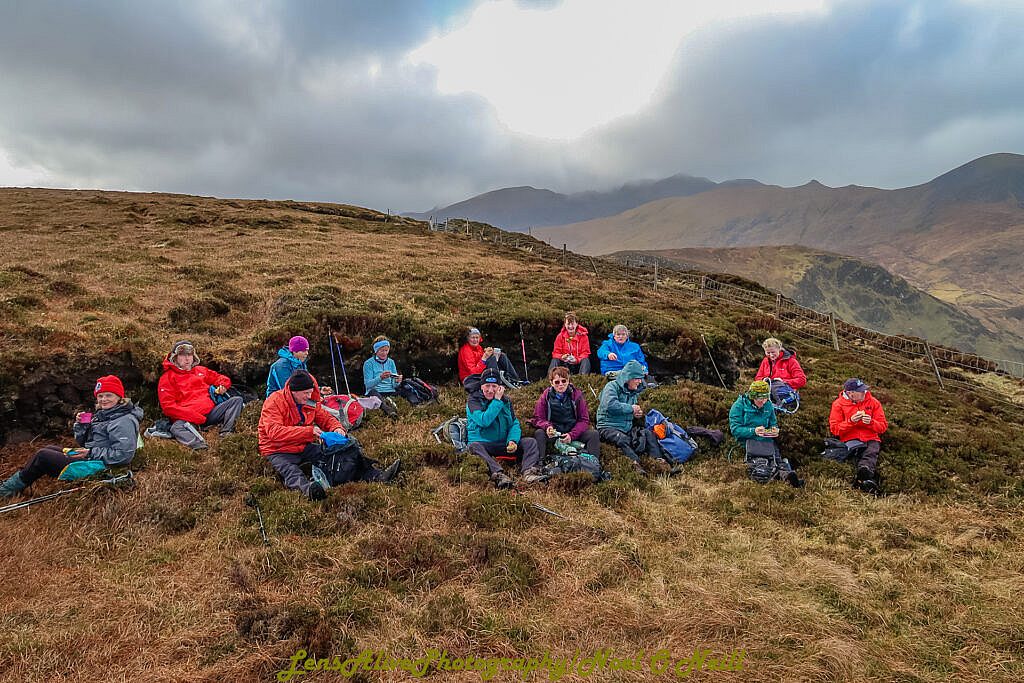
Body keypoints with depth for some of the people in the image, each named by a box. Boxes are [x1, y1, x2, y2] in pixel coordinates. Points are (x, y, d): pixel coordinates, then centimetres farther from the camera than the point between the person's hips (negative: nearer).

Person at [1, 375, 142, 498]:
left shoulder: (124, 420, -19)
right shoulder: (103, 414, 11)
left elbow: (123, 454, -27)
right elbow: (83, 442, 16)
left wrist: (91, 453, -21)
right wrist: (81, 424, -2)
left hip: (96, 466, -9)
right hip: (89, 457, 9)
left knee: (42, 455, -2)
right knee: (48, 449, 13)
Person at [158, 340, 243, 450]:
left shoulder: (201, 370, 25)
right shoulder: (167, 378, 10)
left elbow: (222, 379, 35)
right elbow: (168, 407, -3)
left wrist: (222, 386, 6)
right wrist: (195, 417, -15)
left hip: (210, 412, 5)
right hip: (188, 418, -5)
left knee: (237, 400, -11)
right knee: (176, 427, -36)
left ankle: (225, 434, -31)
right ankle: (201, 447, -64)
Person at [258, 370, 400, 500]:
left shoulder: (310, 402, 3)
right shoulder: (274, 402, -16)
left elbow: (326, 418, 15)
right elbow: (274, 431, -29)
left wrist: (337, 428, -11)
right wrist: (308, 431, -37)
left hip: (304, 447, 6)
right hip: (278, 451, -6)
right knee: (290, 471, -39)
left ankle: (376, 476, -20)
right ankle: (307, 489, -73)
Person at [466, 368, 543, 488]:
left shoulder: (505, 400, 13)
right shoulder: (473, 400, -1)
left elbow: (514, 424, 7)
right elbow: (484, 421, -18)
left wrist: (512, 440, -14)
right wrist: (497, 401, -11)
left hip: (503, 444, 4)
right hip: (483, 443, -4)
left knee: (530, 441, -14)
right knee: (474, 446, -37)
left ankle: (529, 472, -41)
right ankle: (498, 475, -57)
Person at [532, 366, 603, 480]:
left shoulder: (576, 394, -1)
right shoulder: (546, 396, -1)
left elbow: (584, 420, -2)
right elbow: (538, 418, 0)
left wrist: (572, 435, -18)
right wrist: (547, 426, -24)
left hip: (574, 432, 1)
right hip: (553, 433, -1)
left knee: (593, 434, -22)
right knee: (539, 433, -29)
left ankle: (594, 466, -26)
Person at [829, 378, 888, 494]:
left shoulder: (873, 402, 11)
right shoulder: (838, 404, 5)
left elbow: (883, 426, 11)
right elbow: (834, 429, 2)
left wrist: (871, 422, -11)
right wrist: (850, 421, -13)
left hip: (871, 438, 2)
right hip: (851, 439, -1)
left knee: (872, 452, -33)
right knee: (860, 450, -35)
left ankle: (864, 472, -62)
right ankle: (869, 479, -57)